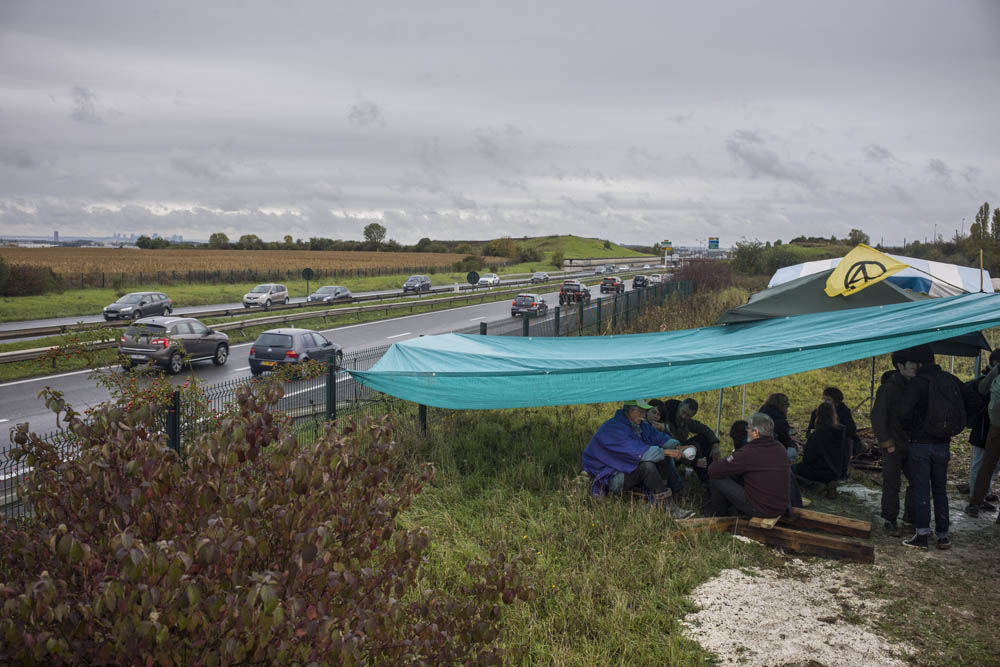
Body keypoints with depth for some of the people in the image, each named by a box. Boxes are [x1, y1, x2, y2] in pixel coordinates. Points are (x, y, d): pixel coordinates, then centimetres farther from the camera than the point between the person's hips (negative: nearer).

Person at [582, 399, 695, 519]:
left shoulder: (641, 425, 5)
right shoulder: (613, 428, -24)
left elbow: (658, 437, 6)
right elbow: (636, 451, -31)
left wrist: (676, 446, -14)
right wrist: (664, 451, -30)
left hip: (631, 470, 9)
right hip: (613, 477, -9)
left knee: (664, 459, -8)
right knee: (647, 466, -33)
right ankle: (670, 509, -27)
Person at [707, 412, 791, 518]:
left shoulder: (748, 453, -21)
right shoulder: (780, 448, 0)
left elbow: (713, 470, -14)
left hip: (759, 510, -7)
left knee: (715, 478, 2)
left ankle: (720, 516, 22)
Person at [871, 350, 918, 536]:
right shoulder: (887, 389, -13)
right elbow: (878, 419, -12)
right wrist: (888, 444, -14)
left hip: (910, 445, 6)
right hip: (893, 447, -6)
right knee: (892, 485, 0)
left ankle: (910, 520, 21)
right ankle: (889, 521, 13)